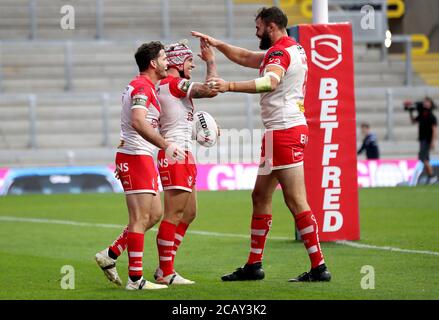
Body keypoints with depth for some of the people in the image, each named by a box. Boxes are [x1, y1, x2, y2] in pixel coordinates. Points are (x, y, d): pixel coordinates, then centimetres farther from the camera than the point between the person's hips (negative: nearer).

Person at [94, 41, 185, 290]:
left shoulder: (144, 86, 19)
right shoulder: (142, 87, -15)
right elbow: (138, 122, -30)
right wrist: (166, 145, -34)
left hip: (142, 157, 10)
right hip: (135, 156, -10)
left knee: (155, 214, 13)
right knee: (140, 219, -9)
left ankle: (110, 255, 16)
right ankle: (136, 279, -8)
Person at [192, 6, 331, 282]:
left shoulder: (281, 51, -13)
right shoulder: (292, 49, 19)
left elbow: (271, 82, -34)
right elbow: (246, 58, 30)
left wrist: (230, 86, -42)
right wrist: (218, 44, 19)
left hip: (284, 131, -11)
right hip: (287, 129, 11)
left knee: (296, 201, -10)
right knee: (260, 196, 14)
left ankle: (319, 267, -10)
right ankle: (254, 265, 19)